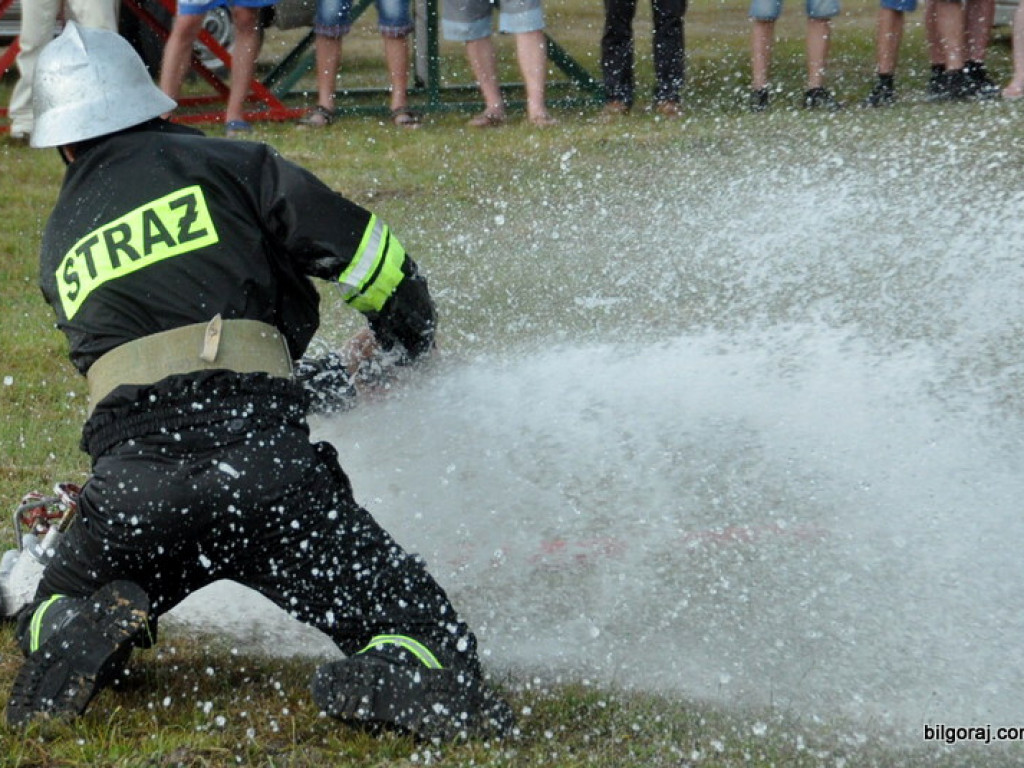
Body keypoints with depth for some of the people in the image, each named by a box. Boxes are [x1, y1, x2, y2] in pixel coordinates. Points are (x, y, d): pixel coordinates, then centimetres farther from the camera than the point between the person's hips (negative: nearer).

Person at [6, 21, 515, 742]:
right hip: (260, 459, -3)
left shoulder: (60, 246, 26)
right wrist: (408, 345, 25)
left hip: (130, 480, 3)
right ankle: (401, 677, -31)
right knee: (417, 624, 4)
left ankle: (90, 628, -7)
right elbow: (365, 253, 4)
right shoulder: (228, 164, 12)